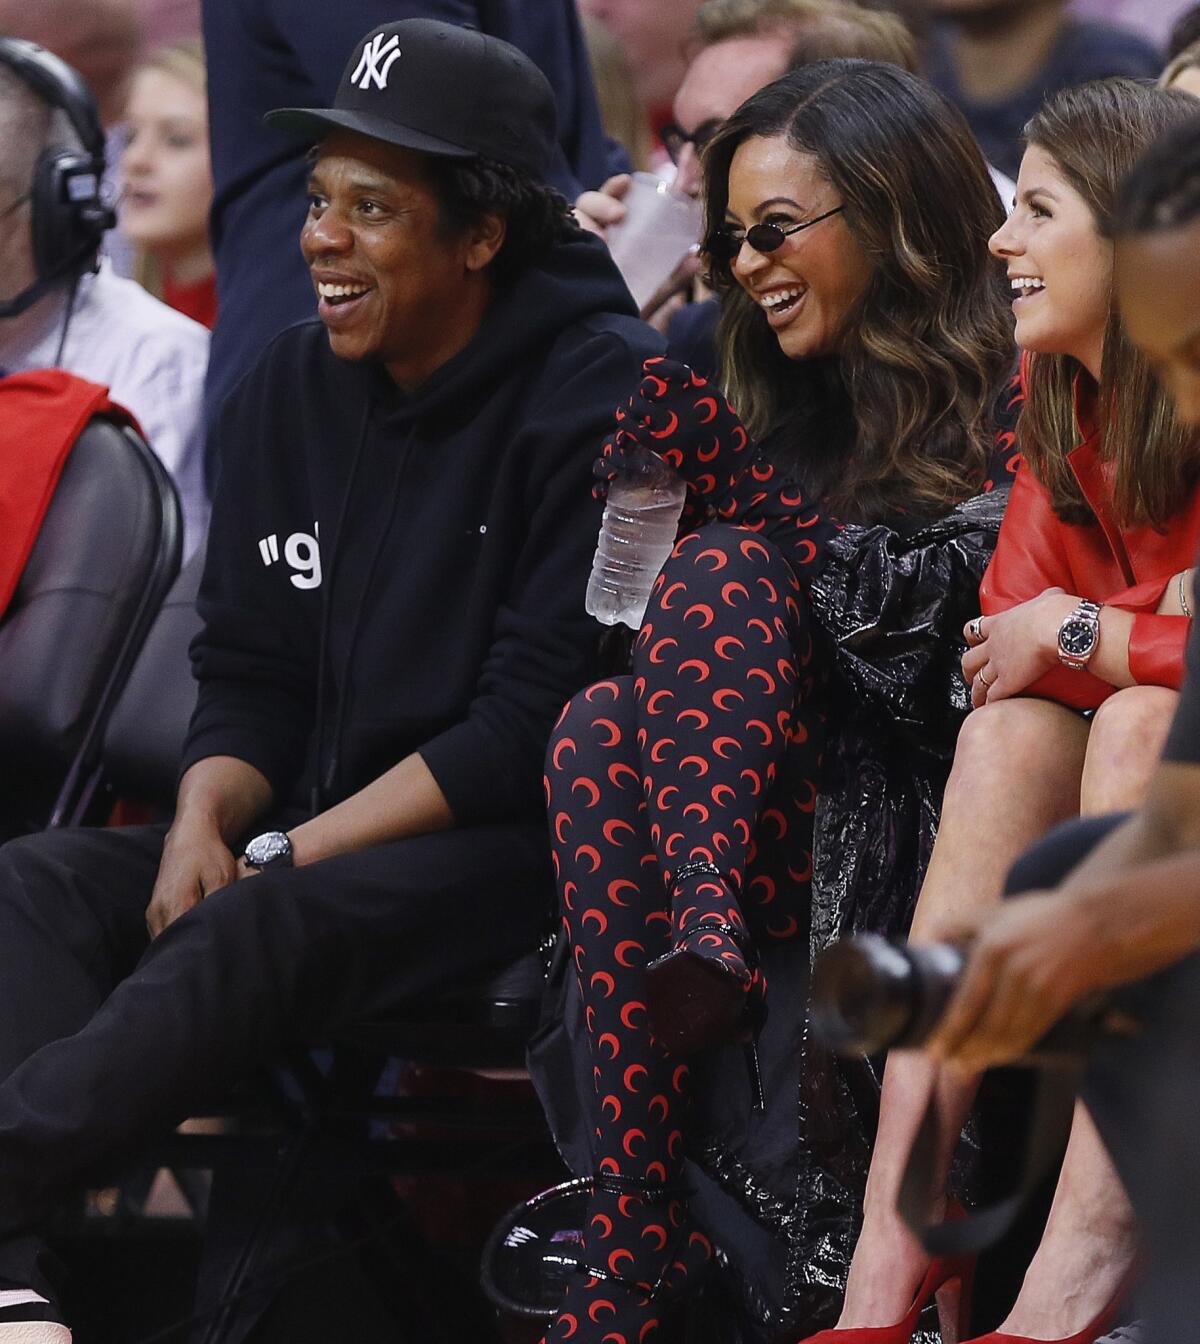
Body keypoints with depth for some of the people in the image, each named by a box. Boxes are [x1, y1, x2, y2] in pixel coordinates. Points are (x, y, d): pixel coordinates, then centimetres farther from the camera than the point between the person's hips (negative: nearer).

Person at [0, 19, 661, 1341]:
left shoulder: (601, 393, -10)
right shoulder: (292, 387, 12)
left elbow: (537, 723, -16)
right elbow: (249, 673, 14)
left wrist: (288, 857, -17)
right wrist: (204, 825, -8)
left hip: (533, 841, -7)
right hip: (318, 840, 7)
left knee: (270, 929, -35)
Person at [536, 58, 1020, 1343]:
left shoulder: (1012, 413, -3)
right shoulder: (800, 403, 19)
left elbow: (940, 642, -16)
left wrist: (721, 465, -15)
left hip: (927, 851, -6)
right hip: (785, 827, 6)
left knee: (723, 571, -22)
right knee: (605, 731, -23)